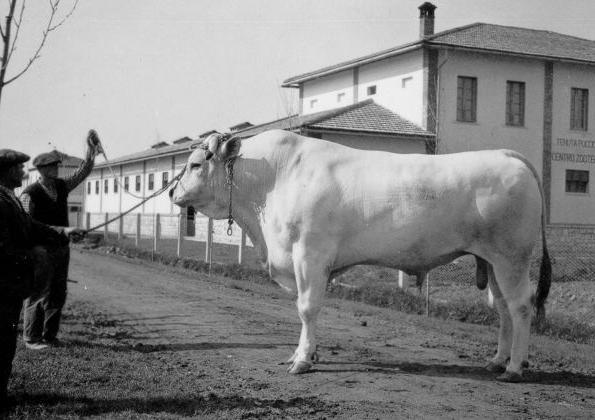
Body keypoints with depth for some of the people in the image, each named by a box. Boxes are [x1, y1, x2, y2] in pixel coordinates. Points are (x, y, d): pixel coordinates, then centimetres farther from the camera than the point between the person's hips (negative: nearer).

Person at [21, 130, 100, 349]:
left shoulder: (62, 186, 8)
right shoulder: (30, 194, -11)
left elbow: (82, 172, 4)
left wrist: (92, 149, -7)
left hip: (62, 249, 7)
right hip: (41, 251, -7)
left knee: (58, 296, 11)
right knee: (38, 296, -1)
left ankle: (49, 335, 22)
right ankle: (31, 339, 10)